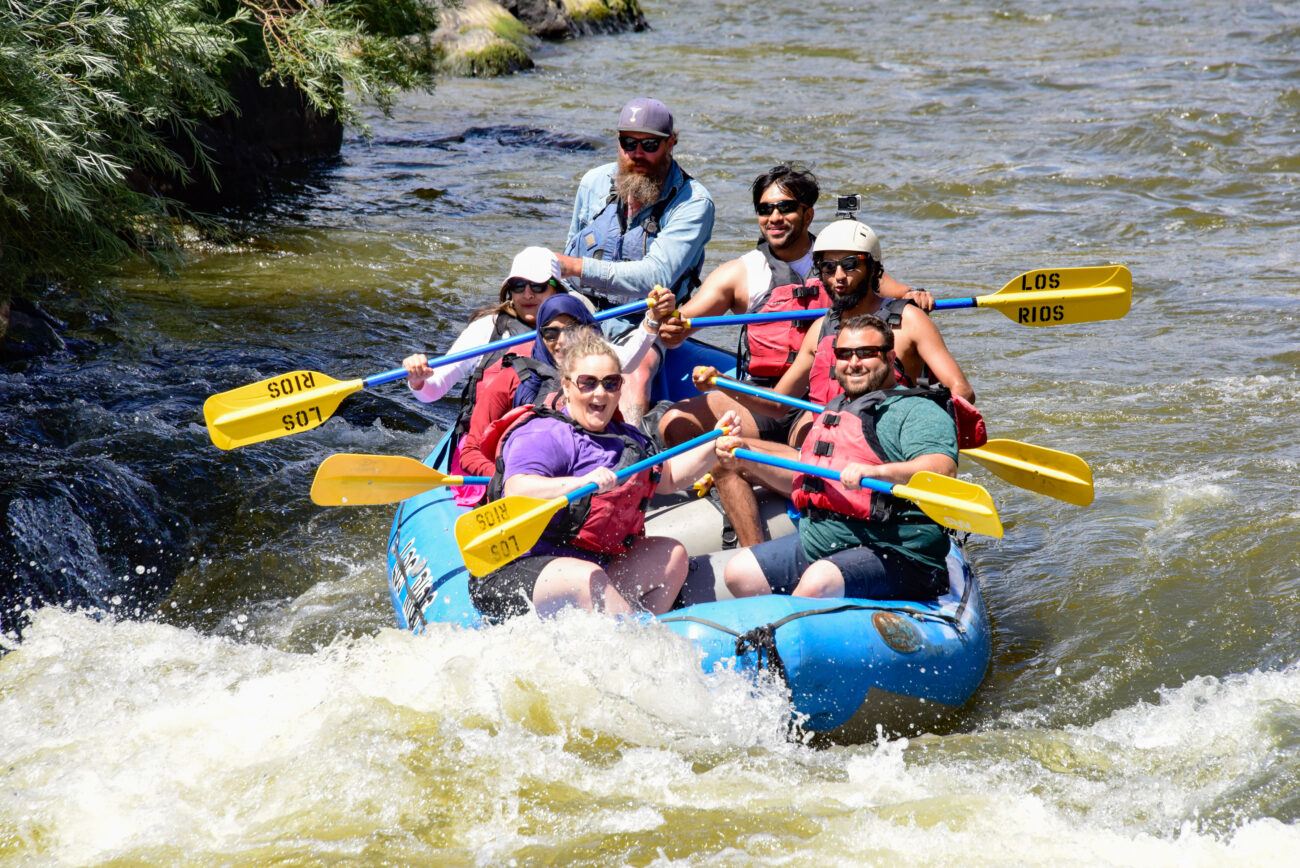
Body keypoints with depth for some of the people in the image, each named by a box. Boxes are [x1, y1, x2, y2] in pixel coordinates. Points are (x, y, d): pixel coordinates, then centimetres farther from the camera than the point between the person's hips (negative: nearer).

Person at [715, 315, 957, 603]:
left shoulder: (917, 411, -8)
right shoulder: (835, 411, 21)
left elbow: (943, 470, -27)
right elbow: (804, 477, 33)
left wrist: (876, 472, -42)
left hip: (893, 555, -9)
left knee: (819, 582, -35)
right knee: (739, 573, 2)